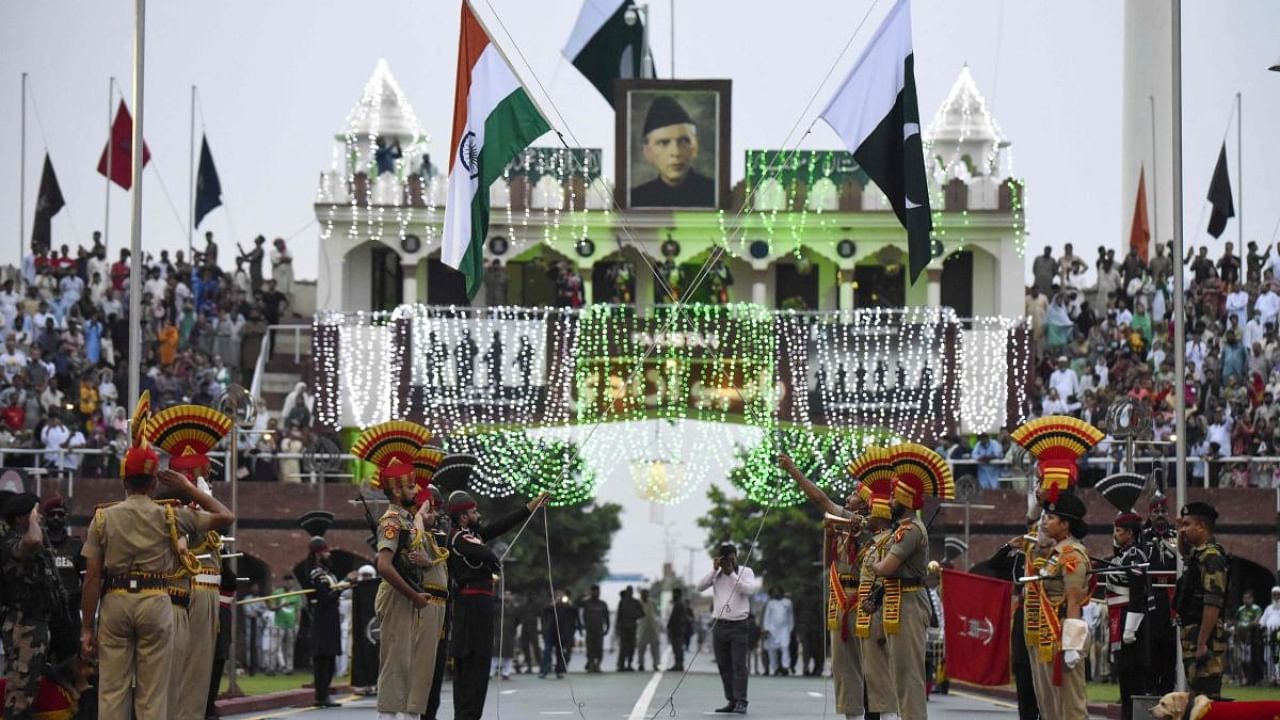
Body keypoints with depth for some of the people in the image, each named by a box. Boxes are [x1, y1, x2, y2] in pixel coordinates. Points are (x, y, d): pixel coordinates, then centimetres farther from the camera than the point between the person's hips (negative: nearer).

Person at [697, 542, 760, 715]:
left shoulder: (745, 572, 1)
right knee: (724, 665, 5)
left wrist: (732, 573, -15)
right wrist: (714, 570, -10)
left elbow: (749, 589, -15)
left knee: (739, 664, -10)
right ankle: (731, 701, 11)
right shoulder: (716, 574, 10)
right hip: (720, 625, 4)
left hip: (739, 625, -4)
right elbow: (700, 587, -2)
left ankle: (741, 702, -11)